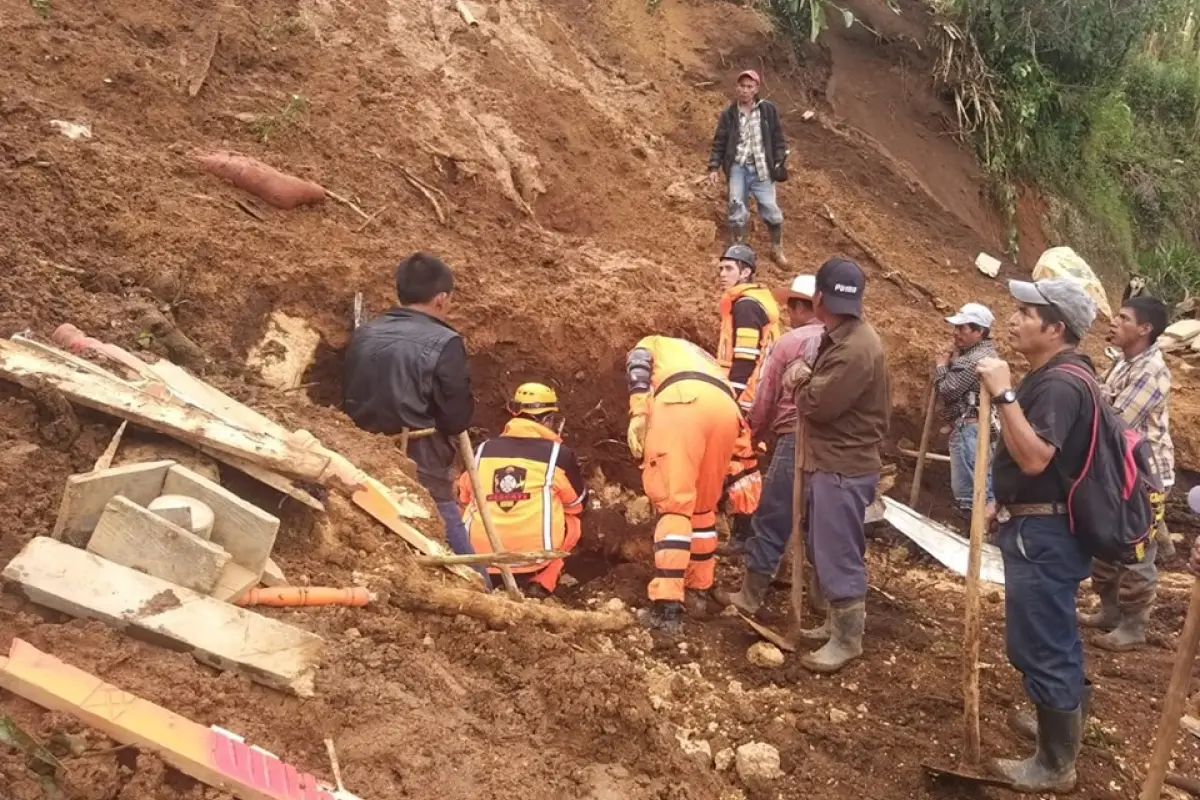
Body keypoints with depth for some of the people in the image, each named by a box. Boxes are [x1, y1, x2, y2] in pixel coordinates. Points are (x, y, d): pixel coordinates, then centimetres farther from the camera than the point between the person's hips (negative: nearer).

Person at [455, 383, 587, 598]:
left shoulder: (482, 451, 8)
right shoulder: (558, 454, 0)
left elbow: (464, 501, 20)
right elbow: (577, 503, 17)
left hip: (480, 554, 3)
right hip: (534, 555, -3)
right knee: (572, 521, 25)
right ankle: (542, 582, 7)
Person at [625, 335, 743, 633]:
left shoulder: (650, 345, 36)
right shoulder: (704, 359, 48)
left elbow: (638, 367, 10)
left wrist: (638, 415, -3)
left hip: (681, 401, -5)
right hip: (727, 409, 5)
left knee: (674, 503, -8)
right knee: (702, 507, 21)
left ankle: (667, 606, -16)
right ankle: (700, 589, 29)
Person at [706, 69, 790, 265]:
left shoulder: (768, 110, 3)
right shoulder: (729, 114, 4)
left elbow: (777, 138, 6)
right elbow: (719, 142, 7)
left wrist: (780, 162, -2)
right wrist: (714, 167, -1)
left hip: (761, 168, 0)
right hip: (738, 168, 0)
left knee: (771, 209, -1)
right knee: (737, 209, -3)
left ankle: (777, 250, 19)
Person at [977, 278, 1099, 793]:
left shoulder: (1060, 384, -22)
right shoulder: (1053, 375, 12)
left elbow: (1033, 458, -32)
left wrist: (1003, 394, -32)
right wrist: (1007, 504, 20)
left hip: (1043, 533, -11)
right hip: (1037, 527, 11)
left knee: (1040, 644, -2)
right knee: (1052, 638, 23)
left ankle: (1055, 765, 10)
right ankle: (1066, 718, 40)